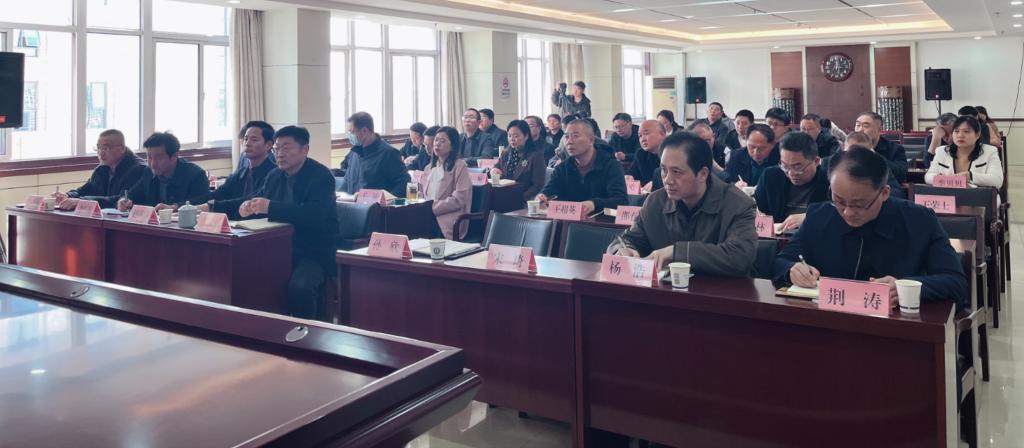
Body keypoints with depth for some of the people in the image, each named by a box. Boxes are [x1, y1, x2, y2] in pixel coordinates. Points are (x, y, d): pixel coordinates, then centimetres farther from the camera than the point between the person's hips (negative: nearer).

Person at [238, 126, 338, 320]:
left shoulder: (321, 176, -9)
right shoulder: (274, 176, 12)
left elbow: (314, 214, -25)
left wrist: (271, 207, -32)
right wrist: (247, 207, -8)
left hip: (314, 254, -7)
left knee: (299, 287, -33)